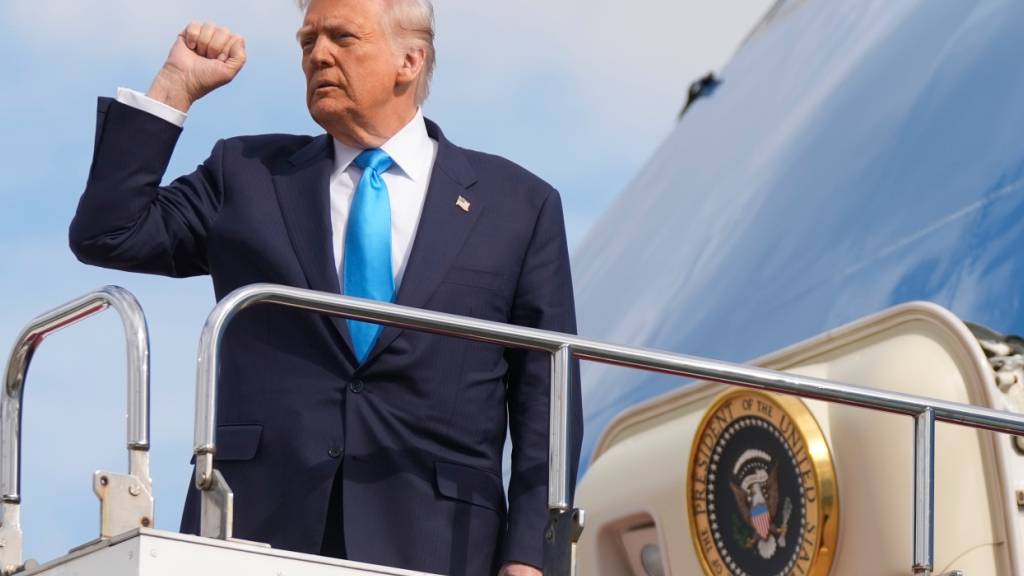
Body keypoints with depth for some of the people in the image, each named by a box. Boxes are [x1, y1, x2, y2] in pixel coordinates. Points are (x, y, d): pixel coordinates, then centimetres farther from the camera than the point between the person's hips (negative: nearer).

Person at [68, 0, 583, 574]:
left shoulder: (518, 203, 10)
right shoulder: (247, 175, 16)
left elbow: (545, 397, 7)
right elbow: (107, 234, 7)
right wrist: (177, 87, 4)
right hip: (256, 528, 1)